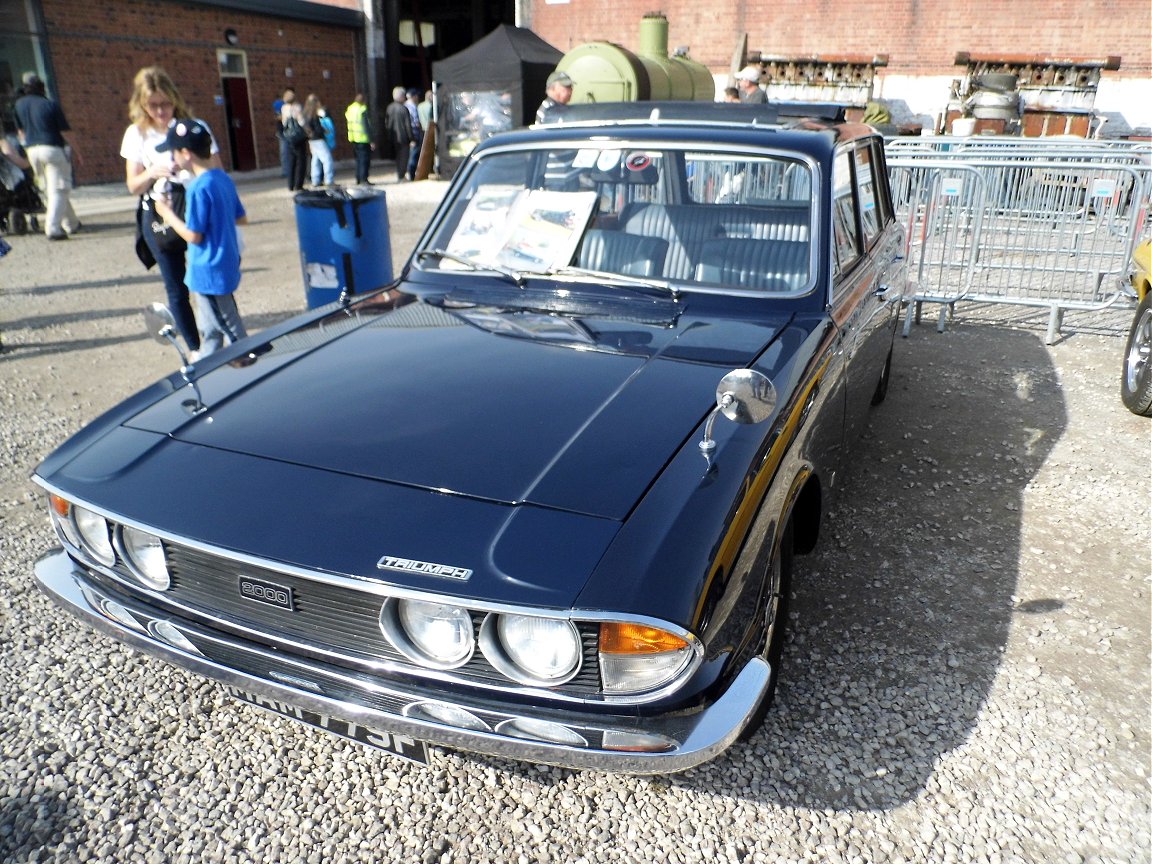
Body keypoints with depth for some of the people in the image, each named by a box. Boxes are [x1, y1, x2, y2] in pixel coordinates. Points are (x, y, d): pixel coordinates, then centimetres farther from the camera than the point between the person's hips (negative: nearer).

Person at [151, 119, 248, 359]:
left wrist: (167, 213, -6)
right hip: (226, 265, 9)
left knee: (232, 332, 1)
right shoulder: (223, 178, 4)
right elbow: (242, 218, 11)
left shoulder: (199, 188, -22)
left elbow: (193, 235, -18)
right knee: (210, 329, 23)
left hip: (209, 273, -9)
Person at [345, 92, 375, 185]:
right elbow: (367, 126, -16)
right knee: (365, 159, -4)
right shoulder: (362, 110, -13)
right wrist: (371, 141, -15)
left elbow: (349, 124, 16)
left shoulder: (349, 109, 11)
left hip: (353, 138, 8)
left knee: (358, 159, 15)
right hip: (363, 138, -8)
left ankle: (358, 179, 16)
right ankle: (363, 179, -9)